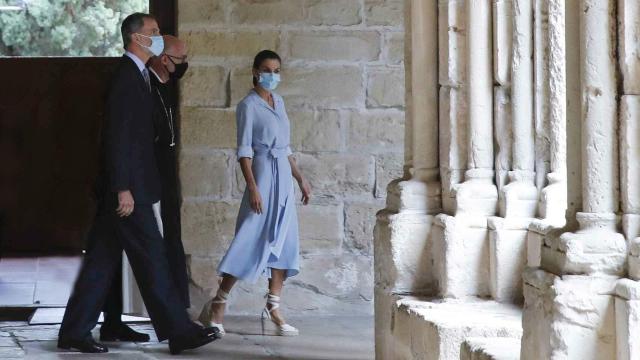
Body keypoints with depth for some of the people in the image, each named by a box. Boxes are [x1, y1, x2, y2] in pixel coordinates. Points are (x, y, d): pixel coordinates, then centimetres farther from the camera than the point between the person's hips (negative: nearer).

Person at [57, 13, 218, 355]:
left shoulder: (137, 75, 17)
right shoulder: (126, 77, -14)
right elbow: (117, 137, -19)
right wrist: (123, 189, -21)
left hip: (129, 185, 10)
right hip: (128, 188, -10)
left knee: (103, 260, 10)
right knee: (152, 258, -5)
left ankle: (74, 332, 13)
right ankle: (178, 331, -1)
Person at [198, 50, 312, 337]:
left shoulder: (278, 102, 13)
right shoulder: (248, 105, -8)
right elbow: (244, 151, -12)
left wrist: (301, 179, 15)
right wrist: (252, 187, -20)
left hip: (284, 178, 7)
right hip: (263, 176, -7)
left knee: (283, 243, 4)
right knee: (251, 243, -9)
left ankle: (273, 311, 6)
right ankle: (217, 306, -1)